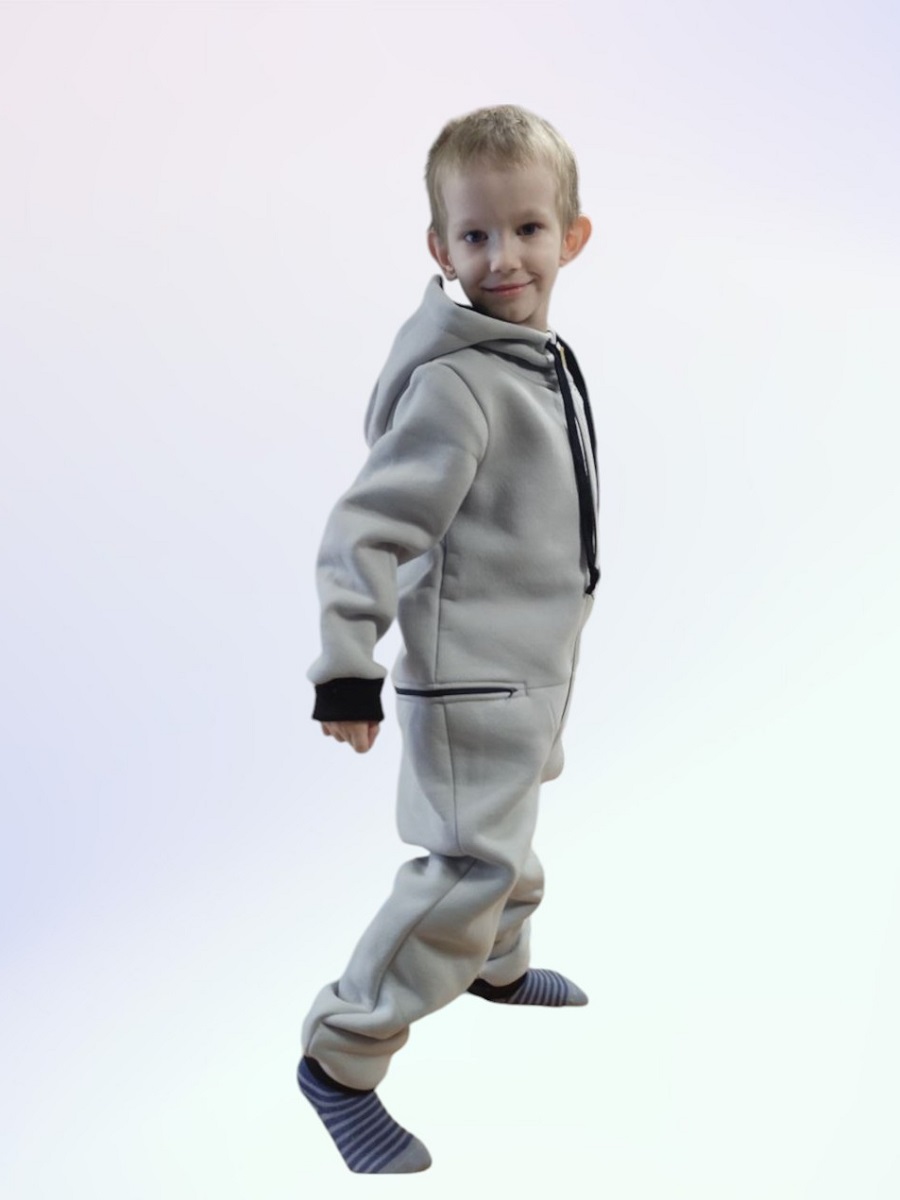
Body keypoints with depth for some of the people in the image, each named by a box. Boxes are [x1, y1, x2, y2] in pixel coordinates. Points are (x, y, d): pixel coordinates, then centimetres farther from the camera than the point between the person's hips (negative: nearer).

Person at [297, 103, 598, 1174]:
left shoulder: (543, 357, 5)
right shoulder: (456, 382, -25)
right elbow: (367, 528, -26)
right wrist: (347, 671, -27)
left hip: (533, 664, 10)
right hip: (471, 674, -9)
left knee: (506, 838, 28)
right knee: (470, 867, -9)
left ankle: (497, 967, 52)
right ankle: (339, 1056, 5)